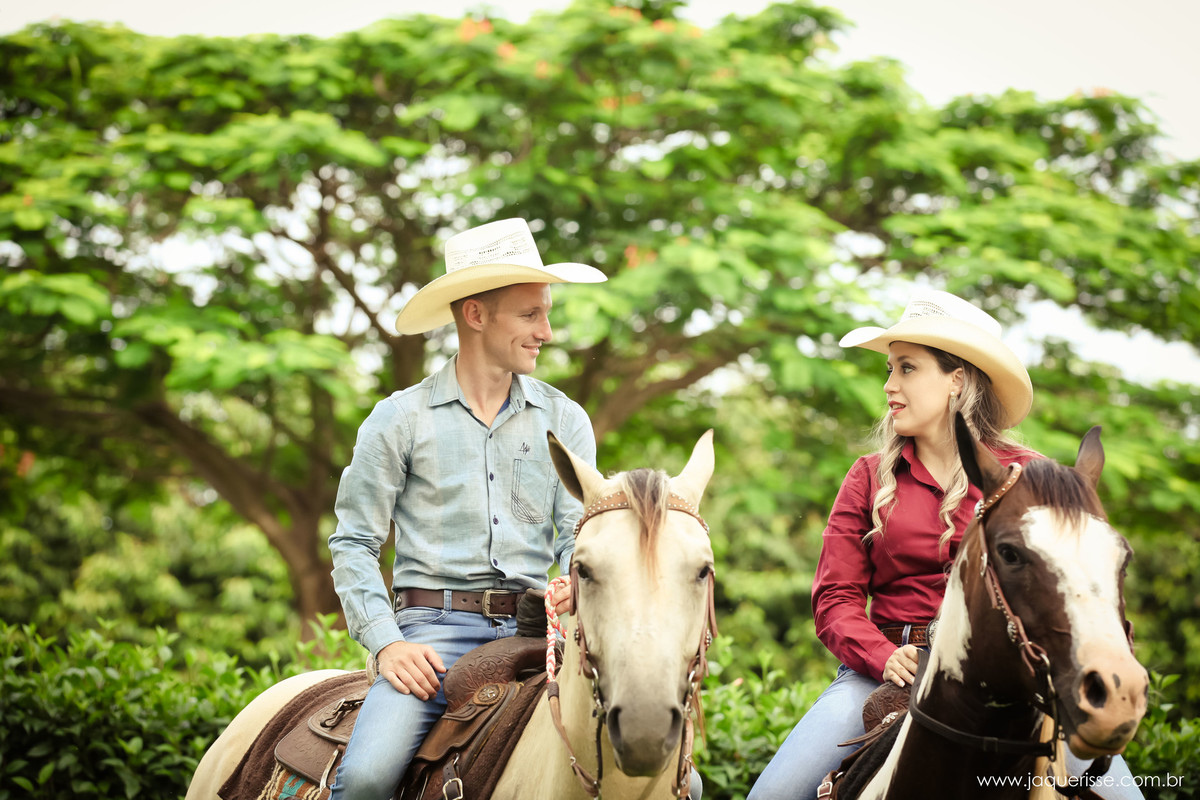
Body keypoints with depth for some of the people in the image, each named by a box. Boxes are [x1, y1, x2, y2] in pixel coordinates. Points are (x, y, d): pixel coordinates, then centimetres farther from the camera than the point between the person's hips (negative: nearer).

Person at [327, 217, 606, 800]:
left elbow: (579, 533, 8)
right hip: (436, 626, -2)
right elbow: (354, 542, 5)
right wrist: (386, 643, -9)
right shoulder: (400, 419, 5)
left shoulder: (565, 420, 12)